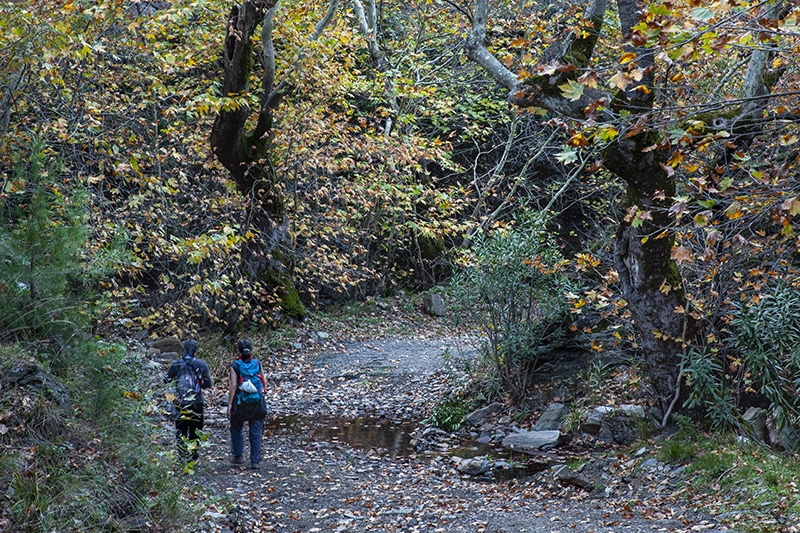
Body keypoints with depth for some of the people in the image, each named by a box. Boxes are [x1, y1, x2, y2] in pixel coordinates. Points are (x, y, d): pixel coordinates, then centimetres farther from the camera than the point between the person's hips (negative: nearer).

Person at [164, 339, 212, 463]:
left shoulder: (176, 364, -4)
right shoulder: (201, 364, -7)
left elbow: (166, 380, 7)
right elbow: (208, 383, -5)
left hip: (180, 403, 0)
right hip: (196, 403, 0)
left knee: (180, 430, 11)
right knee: (194, 430, 12)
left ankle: (182, 456, 10)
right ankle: (193, 456, 13)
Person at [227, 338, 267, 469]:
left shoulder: (235, 366, -8)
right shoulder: (257, 364, 0)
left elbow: (233, 385, -11)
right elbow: (264, 384, 4)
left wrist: (230, 403, -8)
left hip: (240, 403, -2)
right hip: (257, 403, 2)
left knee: (236, 429, 20)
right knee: (256, 433, 5)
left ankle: (238, 456, 21)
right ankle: (255, 461, 4)